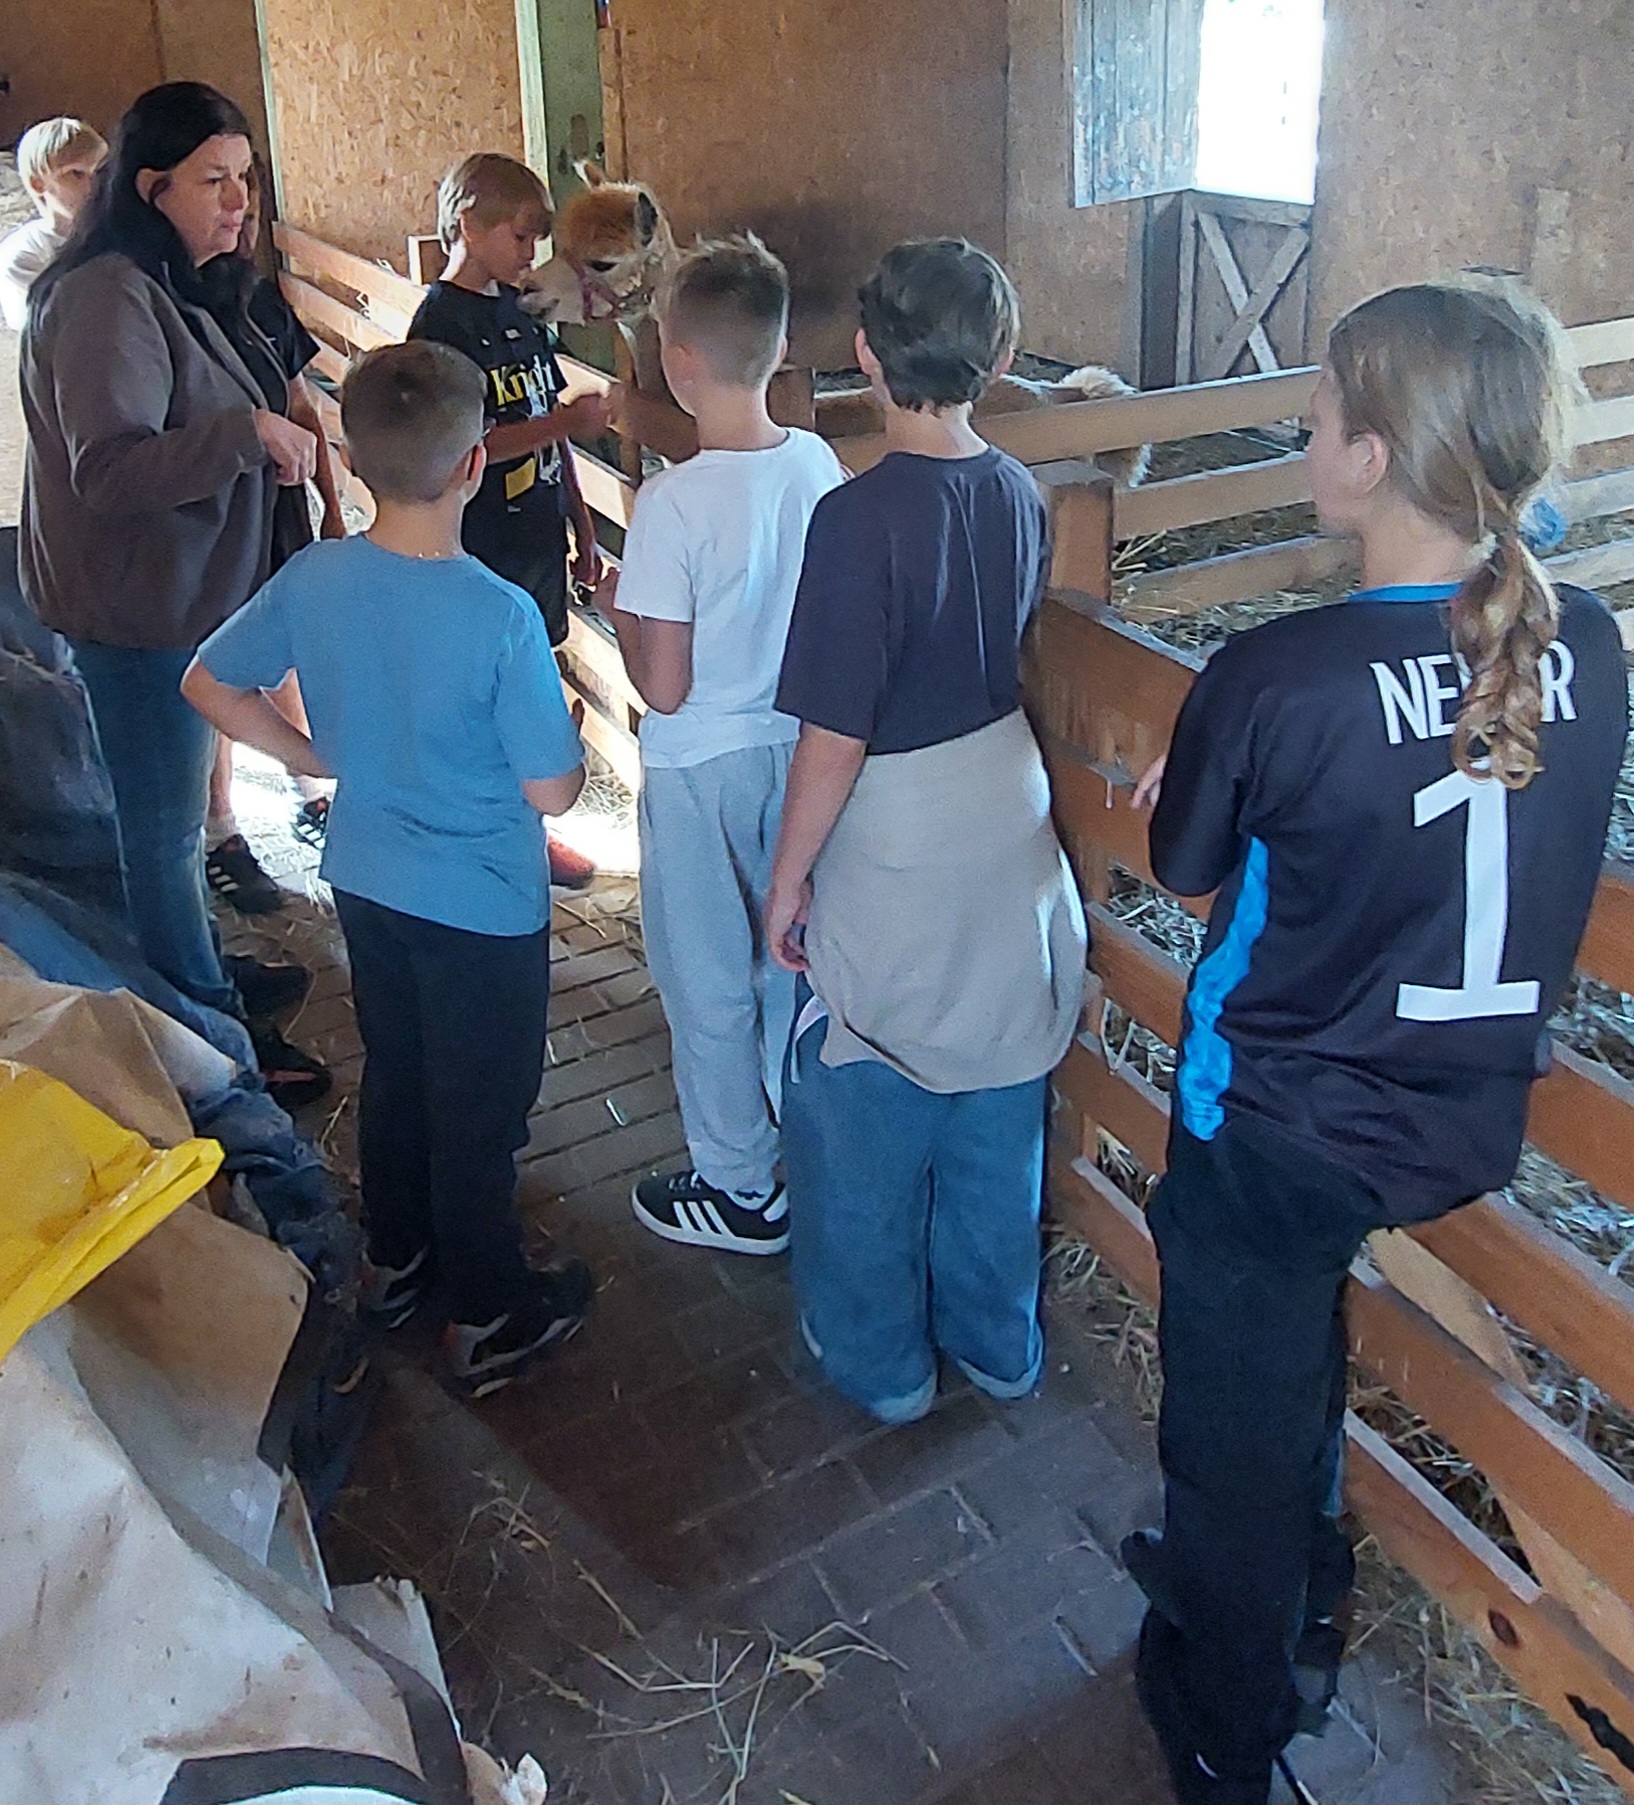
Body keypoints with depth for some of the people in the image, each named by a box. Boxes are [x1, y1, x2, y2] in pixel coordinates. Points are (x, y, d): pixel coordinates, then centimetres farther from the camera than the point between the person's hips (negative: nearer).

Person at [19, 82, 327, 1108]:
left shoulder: (162, 288, 12)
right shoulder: (107, 300, -21)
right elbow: (110, 468, -30)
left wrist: (268, 444, 10)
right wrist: (249, 430, -32)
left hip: (176, 592, 10)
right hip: (136, 608, -10)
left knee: (175, 809, 22)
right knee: (167, 824, 2)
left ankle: (208, 971, 38)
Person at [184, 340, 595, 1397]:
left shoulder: (313, 579, -9)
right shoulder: (502, 617, -26)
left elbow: (209, 685, 3)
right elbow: (552, 793, -21)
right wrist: (569, 730, -1)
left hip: (366, 881, 6)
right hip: (482, 909, -6)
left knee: (394, 1074, 24)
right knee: (480, 1109, 10)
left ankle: (399, 1261, 43)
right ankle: (489, 1318, 27)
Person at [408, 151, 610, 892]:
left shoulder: (519, 317, 12)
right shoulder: (441, 324, -13)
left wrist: (582, 528, 16)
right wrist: (565, 422, -23)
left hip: (537, 537, 8)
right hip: (483, 549, -8)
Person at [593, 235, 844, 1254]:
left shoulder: (674, 502, -24)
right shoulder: (821, 467, -6)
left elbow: (664, 687, -21)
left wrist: (620, 611, -2)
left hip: (702, 767, -6)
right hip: (800, 748, 6)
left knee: (711, 984, 11)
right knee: (793, 957, 22)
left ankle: (742, 1193, 26)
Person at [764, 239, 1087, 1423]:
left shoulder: (861, 519, -22)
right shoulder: (1019, 495, -2)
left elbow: (835, 742, -20)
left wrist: (789, 876, -8)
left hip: (894, 876, -6)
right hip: (1010, 846, 6)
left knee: (864, 1126, 14)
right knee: (997, 1114, 20)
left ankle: (879, 1360, 31)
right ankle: (997, 1339, 38)